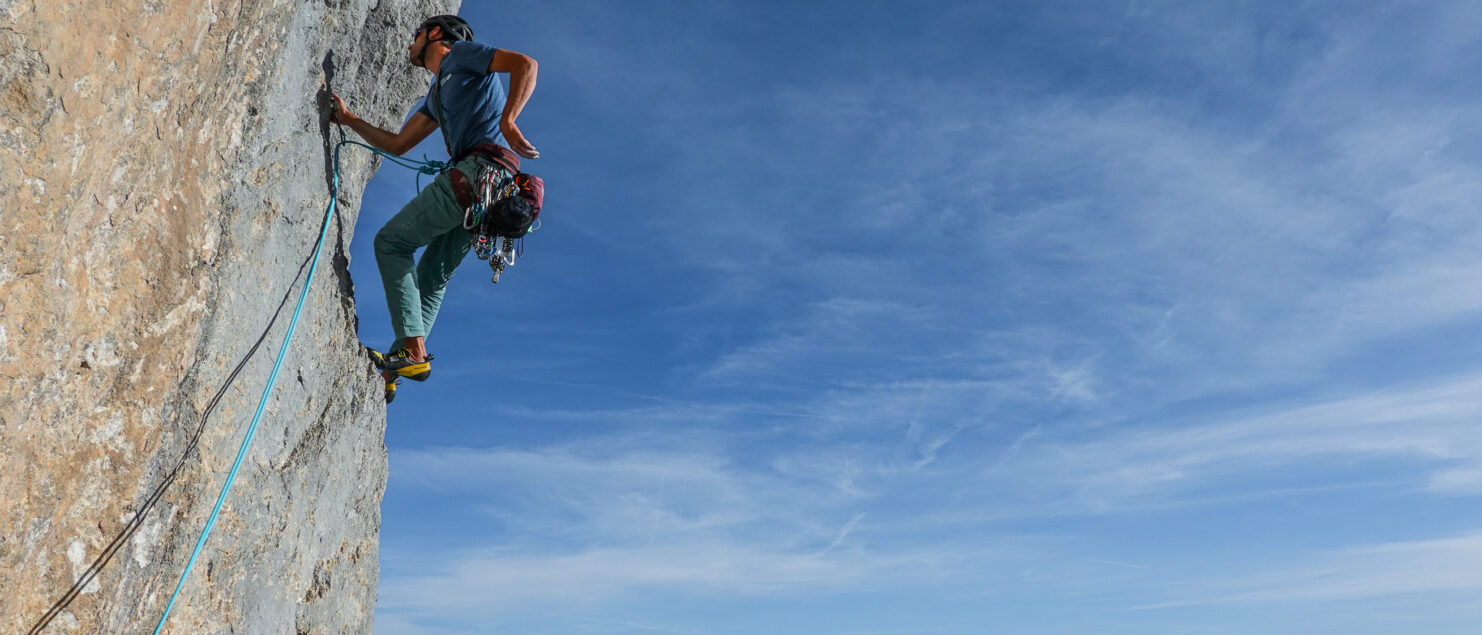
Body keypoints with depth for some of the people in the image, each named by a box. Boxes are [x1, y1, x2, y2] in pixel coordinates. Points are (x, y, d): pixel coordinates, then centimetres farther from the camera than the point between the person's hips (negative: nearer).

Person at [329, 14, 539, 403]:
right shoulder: (437, 94, 34)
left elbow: (526, 64, -8)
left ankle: (412, 351, -15)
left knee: (391, 241, -6)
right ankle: (393, 369, 8)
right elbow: (397, 144, 37)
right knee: (431, 276, 9)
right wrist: (349, 119, 38)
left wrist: (508, 120, -22)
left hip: (481, 168, -9)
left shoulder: (461, 54, 9)